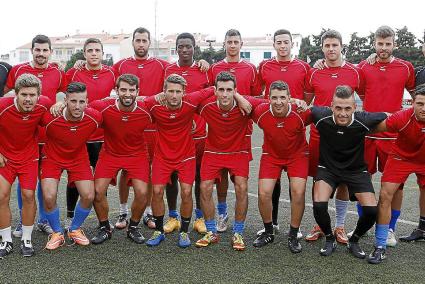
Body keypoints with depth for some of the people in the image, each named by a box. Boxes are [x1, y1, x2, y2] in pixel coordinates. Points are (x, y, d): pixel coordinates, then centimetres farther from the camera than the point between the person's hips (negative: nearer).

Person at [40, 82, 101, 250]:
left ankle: (75, 229, 22)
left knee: (89, 196, -8)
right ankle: (57, 233, 13)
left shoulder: (94, 117, -24)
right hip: (52, 158, -2)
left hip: (79, 158, 2)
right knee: (49, 197, -16)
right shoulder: (50, 117, -30)